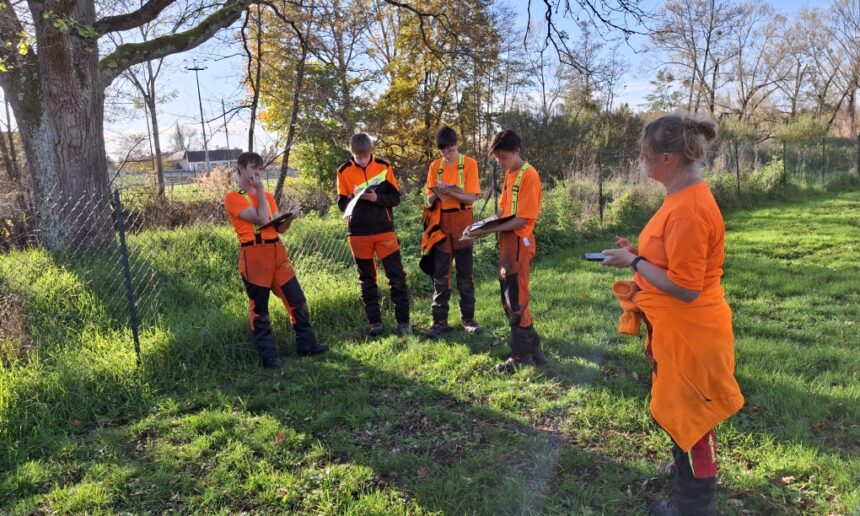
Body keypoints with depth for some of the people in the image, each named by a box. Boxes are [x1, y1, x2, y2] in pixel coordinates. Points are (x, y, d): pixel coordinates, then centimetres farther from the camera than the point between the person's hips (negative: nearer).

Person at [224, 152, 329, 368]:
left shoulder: (266, 195, 17)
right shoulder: (233, 197, -4)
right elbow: (261, 219, -16)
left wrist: (290, 217, -5)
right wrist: (260, 190, -8)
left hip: (277, 251, 6)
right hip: (254, 255, -6)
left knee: (297, 299, 6)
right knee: (259, 308, 2)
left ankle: (307, 345, 18)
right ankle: (268, 355, 12)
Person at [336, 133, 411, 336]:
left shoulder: (383, 167, 1)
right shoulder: (344, 171, 2)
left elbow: (395, 198, 0)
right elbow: (341, 204, 3)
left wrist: (376, 198, -17)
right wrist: (354, 197, -18)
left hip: (384, 229, 0)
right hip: (358, 233, 1)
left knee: (397, 276, -2)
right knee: (367, 279, 8)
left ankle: (403, 321, 7)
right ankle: (375, 322, 17)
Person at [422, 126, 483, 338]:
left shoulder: (469, 163, -3)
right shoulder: (435, 166, 7)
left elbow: (472, 198, -10)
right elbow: (429, 201, 5)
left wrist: (451, 192, -25)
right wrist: (435, 194, -17)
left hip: (462, 222, -3)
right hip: (441, 223, 3)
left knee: (465, 273, 5)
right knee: (440, 274, 3)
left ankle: (468, 318, 14)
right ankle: (440, 320, 8)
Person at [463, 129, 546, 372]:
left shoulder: (529, 176, -14)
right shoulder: (509, 175, 14)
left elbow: (522, 219, -19)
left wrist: (487, 231, -22)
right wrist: (484, 225, 0)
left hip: (519, 243, -9)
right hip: (506, 242, 9)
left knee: (516, 301, -1)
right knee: (509, 300, 14)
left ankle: (522, 356, 12)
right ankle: (532, 347, 25)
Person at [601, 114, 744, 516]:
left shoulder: (688, 211, -27)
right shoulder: (684, 198, 5)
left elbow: (685, 288, -26)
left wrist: (634, 263, -17)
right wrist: (639, 254, 3)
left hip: (688, 334, -10)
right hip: (677, 329, 10)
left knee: (689, 421, 8)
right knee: (681, 417, 24)